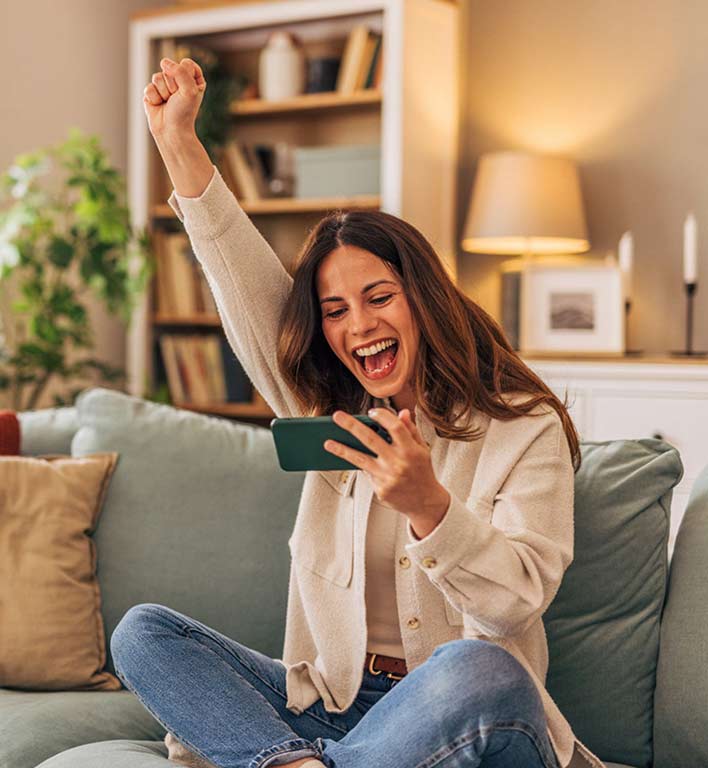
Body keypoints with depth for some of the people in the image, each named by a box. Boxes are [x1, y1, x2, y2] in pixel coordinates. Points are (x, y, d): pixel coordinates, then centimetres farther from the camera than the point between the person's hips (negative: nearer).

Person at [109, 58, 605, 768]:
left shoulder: (525, 429, -3)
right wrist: (179, 144, -1)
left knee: (479, 671, -40)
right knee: (141, 632, -12)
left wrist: (427, 505, -32)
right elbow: (250, 287, 5)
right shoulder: (336, 413, 12)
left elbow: (518, 599, -15)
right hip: (333, 706, 5)